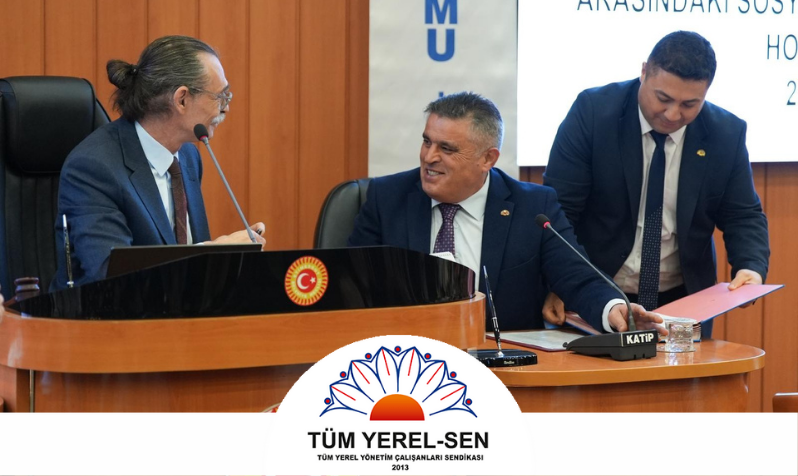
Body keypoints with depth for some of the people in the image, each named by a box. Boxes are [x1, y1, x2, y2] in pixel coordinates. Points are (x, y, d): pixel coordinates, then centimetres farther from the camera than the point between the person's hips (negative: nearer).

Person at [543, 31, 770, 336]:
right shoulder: (593, 112, -13)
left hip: (683, 301, 2)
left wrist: (751, 267, -17)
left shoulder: (726, 135, -5)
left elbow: (743, 216, 4)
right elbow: (558, 206, -13)